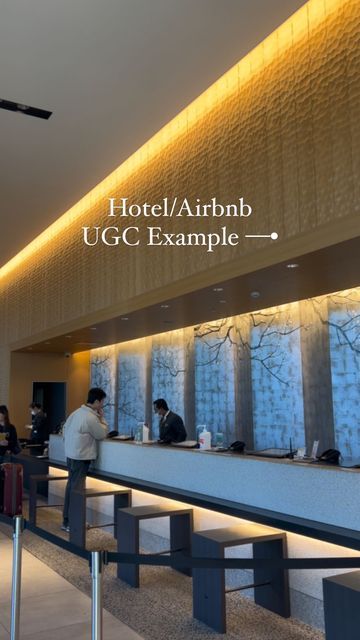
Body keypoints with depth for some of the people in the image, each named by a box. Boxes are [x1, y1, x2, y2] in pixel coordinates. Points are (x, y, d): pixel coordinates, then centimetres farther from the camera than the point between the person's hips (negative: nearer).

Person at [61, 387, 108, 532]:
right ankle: (73, 523, 6)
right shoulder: (91, 417, -20)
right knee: (77, 489, -1)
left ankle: (66, 521, 24)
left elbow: (65, 429, 15)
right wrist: (102, 418, 0)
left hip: (71, 454, 9)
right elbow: (102, 434, -10)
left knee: (70, 486, 15)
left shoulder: (77, 412, 7)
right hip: (81, 457, -9)